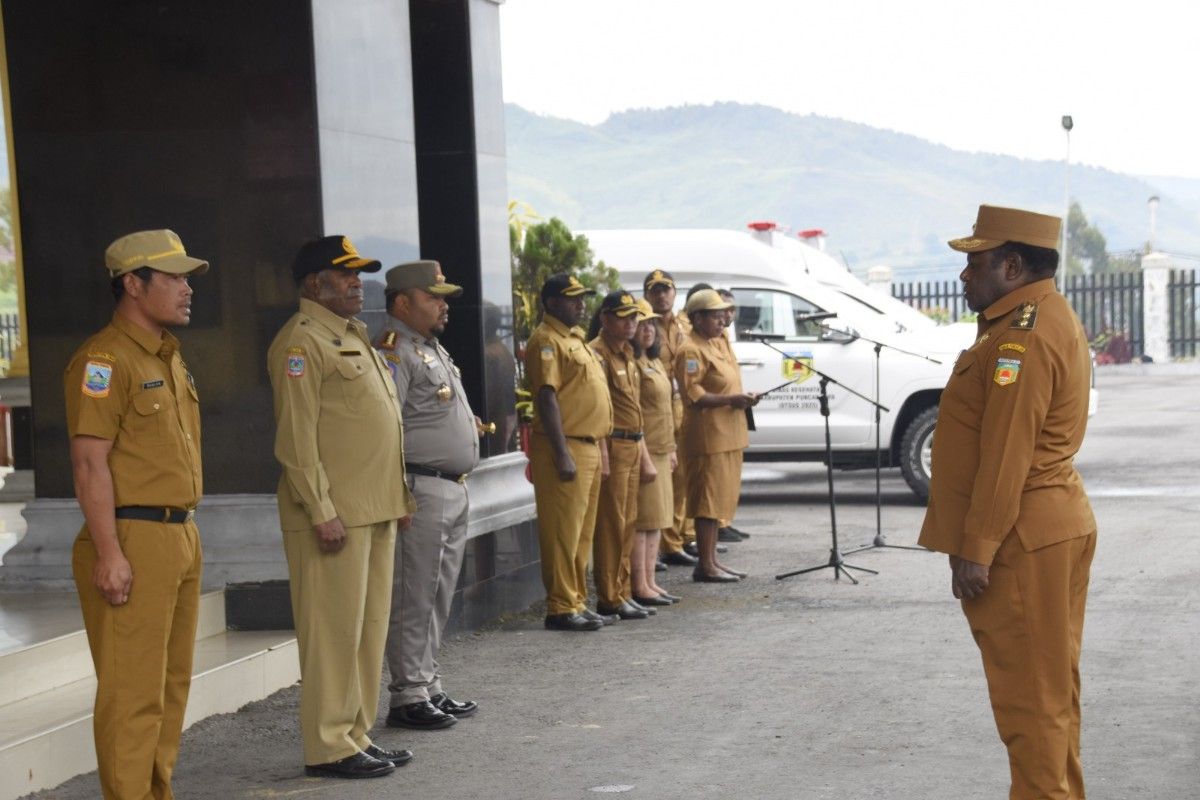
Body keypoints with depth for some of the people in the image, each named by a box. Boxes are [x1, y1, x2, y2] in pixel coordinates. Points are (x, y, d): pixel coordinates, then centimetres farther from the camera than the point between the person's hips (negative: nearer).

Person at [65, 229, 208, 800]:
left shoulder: (168, 357, 17)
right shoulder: (104, 358, -12)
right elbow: (90, 461, -18)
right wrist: (109, 554, -22)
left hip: (179, 537, 10)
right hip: (133, 540, -9)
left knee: (172, 686, 14)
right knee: (134, 693, -6)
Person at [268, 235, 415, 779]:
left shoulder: (354, 335, 19)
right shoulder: (302, 341, -10)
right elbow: (296, 436, -17)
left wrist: (398, 494, 20)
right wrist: (322, 510, -21)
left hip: (375, 510, 10)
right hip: (336, 515, -9)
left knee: (370, 628, 13)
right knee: (334, 631, -5)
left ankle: (357, 735, 21)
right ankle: (328, 748, 2)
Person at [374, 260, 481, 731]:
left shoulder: (434, 350, 19)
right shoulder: (395, 353, -14)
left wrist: (466, 423, 18)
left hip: (454, 490, 10)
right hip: (422, 489, -10)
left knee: (438, 598, 14)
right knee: (414, 598, -5)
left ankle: (429, 687, 22)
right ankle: (408, 696, 0)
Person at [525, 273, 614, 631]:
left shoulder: (573, 338, 19)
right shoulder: (546, 341, -11)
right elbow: (547, 398, -18)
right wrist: (562, 454, -23)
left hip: (588, 448, 10)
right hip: (566, 448, -10)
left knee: (581, 534, 13)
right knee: (563, 533, -6)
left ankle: (577, 602, 20)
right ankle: (561, 608, -3)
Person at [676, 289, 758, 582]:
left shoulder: (719, 342, 15)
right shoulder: (691, 350, -13)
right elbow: (692, 395, -20)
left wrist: (742, 399, 12)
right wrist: (730, 399, -21)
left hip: (728, 434, 9)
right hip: (707, 434, -9)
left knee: (720, 500, 13)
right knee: (708, 500, -6)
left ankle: (712, 560, 20)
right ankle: (705, 566, -2)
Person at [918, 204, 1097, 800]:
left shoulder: (1023, 336, -19)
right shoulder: (1047, 316, 16)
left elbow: (1006, 456, -23)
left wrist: (976, 549, -20)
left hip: (1023, 540, -11)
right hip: (1053, 526, 11)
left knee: (1030, 692, -4)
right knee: (1049, 685, 17)